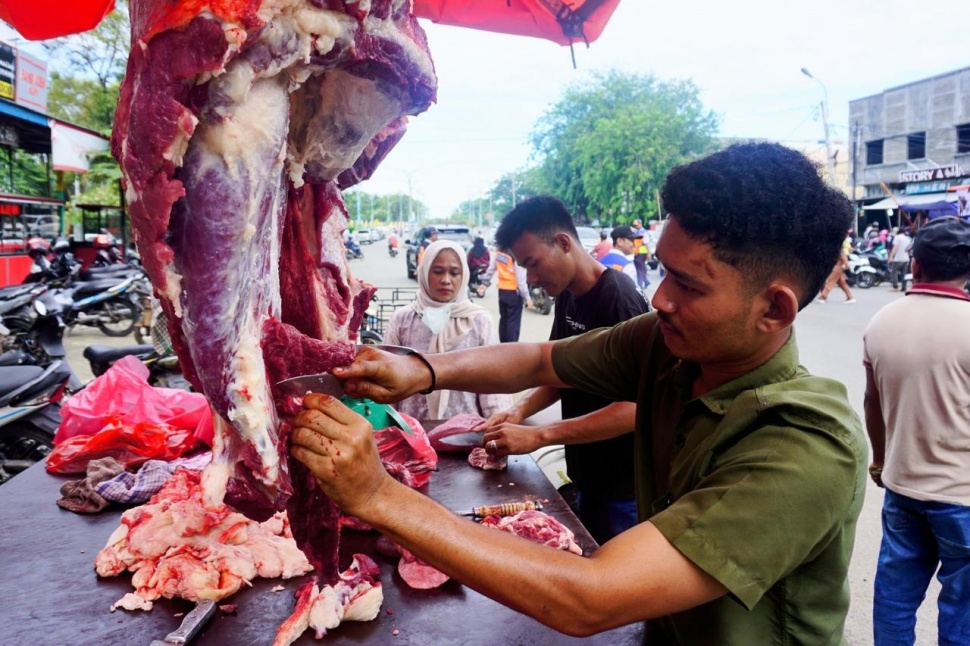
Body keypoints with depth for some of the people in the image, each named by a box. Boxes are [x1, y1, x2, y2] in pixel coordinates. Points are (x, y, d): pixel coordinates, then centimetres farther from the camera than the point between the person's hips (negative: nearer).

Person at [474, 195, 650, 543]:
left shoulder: (618, 299, -22)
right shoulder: (567, 296, 4)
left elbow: (634, 408, -26)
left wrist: (538, 436, -28)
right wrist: (521, 409, -4)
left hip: (623, 487, -8)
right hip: (587, 475, 8)